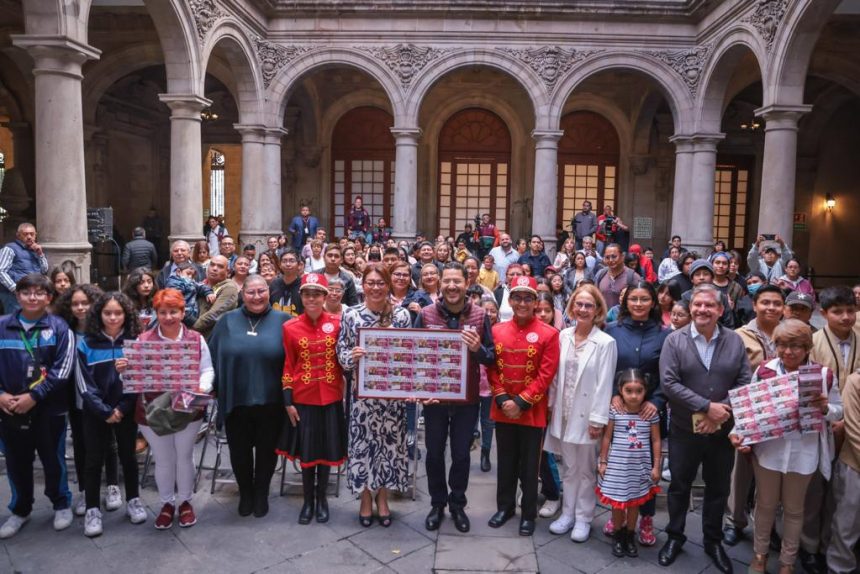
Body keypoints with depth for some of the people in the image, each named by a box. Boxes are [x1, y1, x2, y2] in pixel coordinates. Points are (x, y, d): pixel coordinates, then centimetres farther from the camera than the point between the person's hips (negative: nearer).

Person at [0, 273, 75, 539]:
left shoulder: (59, 328, -5)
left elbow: (62, 369, -10)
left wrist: (33, 396, -16)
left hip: (49, 409, -2)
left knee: (53, 460, 10)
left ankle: (62, 504, 30)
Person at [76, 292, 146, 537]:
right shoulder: (86, 344, -6)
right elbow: (84, 385, -8)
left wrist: (121, 408, -14)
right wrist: (105, 412, -13)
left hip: (126, 410, 1)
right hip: (95, 412, 0)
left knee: (128, 455, 12)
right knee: (94, 460, 6)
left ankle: (133, 501, 27)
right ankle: (92, 510, 19)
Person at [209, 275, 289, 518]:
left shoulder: (283, 321, -2)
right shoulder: (227, 321, 3)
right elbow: (213, 356, 5)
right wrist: (212, 386, 0)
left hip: (270, 400, -1)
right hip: (236, 399, 1)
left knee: (266, 449, 13)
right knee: (239, 450, 14)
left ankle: (261, 494, 35)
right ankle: (245, 493, 37)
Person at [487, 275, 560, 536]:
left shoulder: (549, 334, -9)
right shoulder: (497, 331, 1)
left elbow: (546, 375, -12)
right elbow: (491, 369, 2)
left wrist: (521, 402, -15)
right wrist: (502, 399, -10)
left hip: (532, 412, -3)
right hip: (503, 411, 3)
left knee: (529, 464, 9)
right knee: (506, 461, 16)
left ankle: (529, 513, 26)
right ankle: (504, 506, 33)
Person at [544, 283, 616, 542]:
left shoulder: (605, 342, -12)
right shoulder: (564, 336, 1)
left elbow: (604, 384, -12)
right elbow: (556, 375, 7)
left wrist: (598, 419, -12)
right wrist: (551, 404, 7)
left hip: (587, 415, -4)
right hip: (564, 413, 4)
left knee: (586, 470, 9)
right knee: (569, 467, 16)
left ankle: (583, 518, 25)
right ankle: (568, 513, 29)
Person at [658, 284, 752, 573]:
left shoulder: (735, 341, -2)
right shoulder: (674, 340, -9)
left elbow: (744, 382, -3)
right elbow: (668, 383, -16)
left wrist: (721, 413, -16)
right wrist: (707, 406, -20)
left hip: (722, 431, 2)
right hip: (684, 430, -2)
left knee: (718, 488, 17)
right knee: (679, 485, 13)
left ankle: (713, 541, 37)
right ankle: (675, 537, 33)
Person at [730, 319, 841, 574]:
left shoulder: (823, 374, -7)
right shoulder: (763, 370, -7)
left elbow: (838, 411, 2)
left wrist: (825, 408, -20)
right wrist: (739, 433, -15)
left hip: (803, 454, 0)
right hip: (767, 450, 0)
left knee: (794, 509, 18)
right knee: (765, 505, 18)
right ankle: (760, 552, 39)